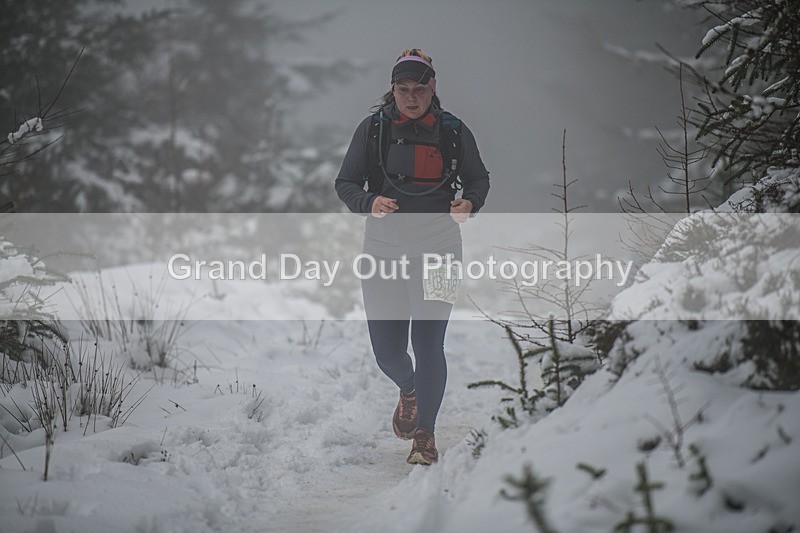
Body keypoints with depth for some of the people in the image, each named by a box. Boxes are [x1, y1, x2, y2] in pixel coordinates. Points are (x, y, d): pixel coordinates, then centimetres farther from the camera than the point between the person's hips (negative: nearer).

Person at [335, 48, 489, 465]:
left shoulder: (453, 132, 3)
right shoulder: (373, 129, 3)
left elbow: (479, 180, 13)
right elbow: (345, 183, 6)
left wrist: (469, 203, -10)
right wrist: (369, 203, -16)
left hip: (437, 250, -1)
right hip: (384, 249, 1)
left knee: (428, 345, -9)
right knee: (387, 350, 3)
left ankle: (425, 434, 5)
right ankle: (409, 391, 38)